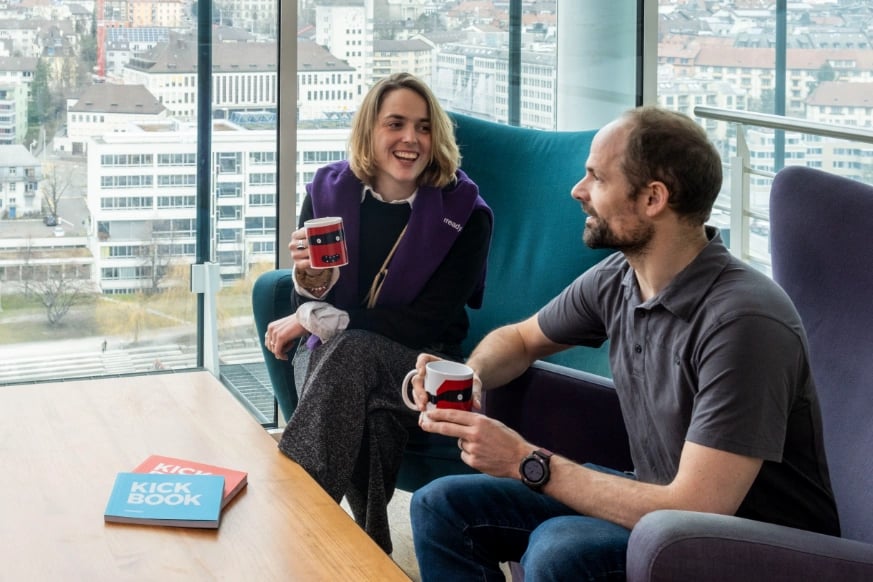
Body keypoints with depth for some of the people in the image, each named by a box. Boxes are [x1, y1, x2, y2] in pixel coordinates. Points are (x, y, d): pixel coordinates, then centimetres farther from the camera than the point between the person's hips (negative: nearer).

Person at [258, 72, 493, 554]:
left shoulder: (465, 212, -9)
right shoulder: (328, 190, -1)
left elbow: (429, 323, -14)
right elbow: (308, 309, 2)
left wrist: (321, 320, -18)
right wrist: (309, 283, -24)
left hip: (420, 364, -1)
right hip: (332, 355, 2)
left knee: (349, 350, -36)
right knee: (373, 419, -36)